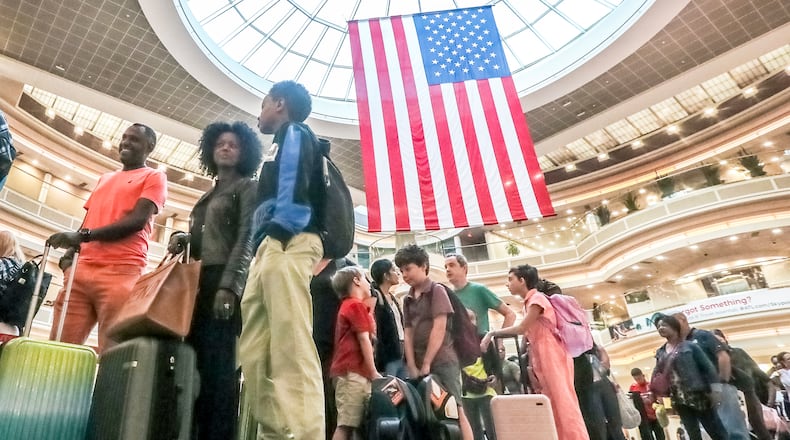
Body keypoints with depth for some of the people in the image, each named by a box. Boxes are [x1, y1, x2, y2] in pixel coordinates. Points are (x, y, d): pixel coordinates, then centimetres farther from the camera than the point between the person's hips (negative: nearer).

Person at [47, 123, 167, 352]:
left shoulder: (154, 177, 7)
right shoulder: (105, 179, 29)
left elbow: (137, 220, -8)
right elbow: (89, 220, 26)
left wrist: (83, 235, -16)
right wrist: (70, 253, 7)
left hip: (120, 272, -6)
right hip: (81, 269, 7)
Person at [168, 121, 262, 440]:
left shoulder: (247, 187, 6)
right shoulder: (209, 195, 26)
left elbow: (247, 238, -7)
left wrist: (229, 285, -18)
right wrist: (183, 239, 1)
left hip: (226, 280, -6)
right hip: (200, 281, 6)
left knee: (217, 364, -11)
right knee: (196, 363, -1)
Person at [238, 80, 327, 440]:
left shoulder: (294, 134, 11)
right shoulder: (283, 144, 36)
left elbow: (296, 185, -9)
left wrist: (280, 231, -17)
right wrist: (262, 249, 17)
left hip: (287, 245, -9)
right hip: (270, 249, 9)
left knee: (291, 348, -19)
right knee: (255, 353, 1)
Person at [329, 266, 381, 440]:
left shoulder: (347, 305, 21)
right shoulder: (357, 305, -8)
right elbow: (364, 340, -10)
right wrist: (374, 372, -6)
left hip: (349, 370, 10)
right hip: (353, 372, -10)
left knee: (347, 424, 10)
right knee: (346, 425, -11)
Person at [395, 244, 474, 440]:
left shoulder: (437, 291, -3)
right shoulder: (407, 299, 14)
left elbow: (439, 329, -11)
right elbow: (407, 334, 7)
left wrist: (426, 364, -12)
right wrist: (412, 367, -4)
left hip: (442, 361, -5)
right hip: (419, 364, 6)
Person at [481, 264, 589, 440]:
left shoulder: (537, 298, -10)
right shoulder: (529, 303, 16)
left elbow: (522, 328, -13)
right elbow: (529, 334, 12)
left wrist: (492, 333, -4)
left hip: (551, 356, -9)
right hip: (542, 359, 9)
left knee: (563, 403, -7)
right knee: (555, 407, 8)